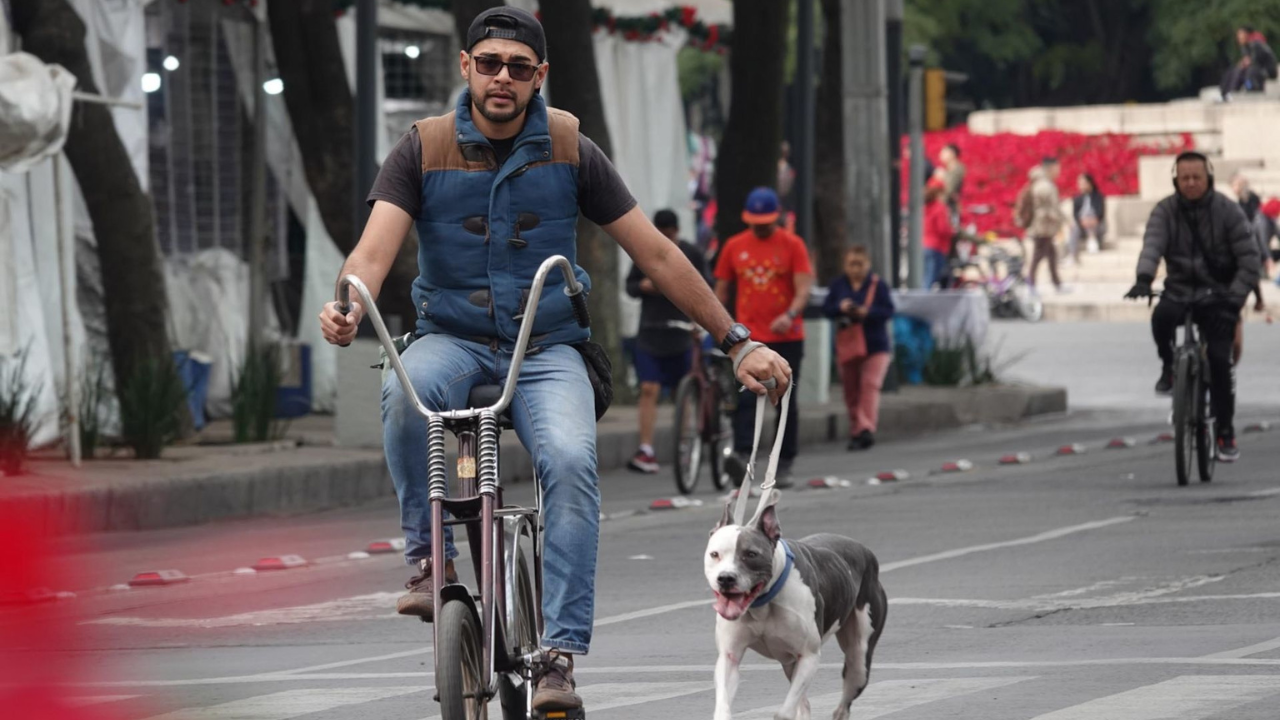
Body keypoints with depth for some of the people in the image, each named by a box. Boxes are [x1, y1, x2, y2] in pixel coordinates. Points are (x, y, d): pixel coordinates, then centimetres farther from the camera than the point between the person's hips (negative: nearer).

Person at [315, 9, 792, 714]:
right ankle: (429, 557, -18)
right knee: (405, 390, -37)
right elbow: (376, 248, -15)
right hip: (452, 338, 0)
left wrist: (738, 342, 0)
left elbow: (656, 254, 2)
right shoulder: (424, 149, -2)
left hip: (546, 347, 0)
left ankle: (559, 656, -29)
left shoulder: (569, 151, -1)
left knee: (571, 462, -30)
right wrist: (348, 309, -39)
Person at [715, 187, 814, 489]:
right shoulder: (734, 247, 7)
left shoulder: (792, 245, 0)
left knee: (786, 403, 5)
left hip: (786, 337, -1)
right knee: (745, 398, -15)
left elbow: (803, 288, -8)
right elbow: (721, 290, 14)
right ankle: (741, 456, -27)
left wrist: (790, 315, -26)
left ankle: (784, 465, 11)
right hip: (748, 337, 1)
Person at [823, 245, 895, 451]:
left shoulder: (877, 285, -2)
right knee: (851, 389, 7)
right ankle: (856, 430, 17)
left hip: (875, 346, -3)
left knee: (870, 384, -17)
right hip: (847, 346, 3)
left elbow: (888, 311, -7)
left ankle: (866, 429, -25)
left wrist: (867, 312, -23)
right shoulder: (838, 285, 6)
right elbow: (826, 309, 2)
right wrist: (840, 308, -19)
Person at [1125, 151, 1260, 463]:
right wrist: (1144, 278, -38)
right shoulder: (1165, 211, -2)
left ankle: (1226, 434, -2)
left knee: (1219, 359, -14)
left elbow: (1249, 258, -7)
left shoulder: (1227, 210, -5)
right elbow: (1152, 244, -18)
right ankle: (1169, 367, -1)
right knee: (1162, 317, -33)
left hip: (1217, 294, -1)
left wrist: (1235, 297, -20)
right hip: (1179, 290, 1)